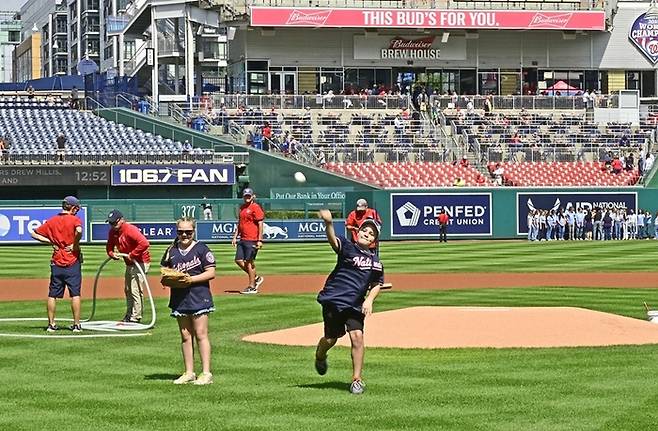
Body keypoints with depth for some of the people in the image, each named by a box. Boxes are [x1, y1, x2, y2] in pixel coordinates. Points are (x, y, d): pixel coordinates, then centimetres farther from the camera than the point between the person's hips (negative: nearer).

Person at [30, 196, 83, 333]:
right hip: (72, 261, -4)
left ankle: (51, 324, 10)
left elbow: (34, 234, 8)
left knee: (52, 294, 8)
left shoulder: (51, 221, 7)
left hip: (56, 262, 4)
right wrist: (75, 245, -14)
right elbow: (79, 231, -30)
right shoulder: (74, 220, -7)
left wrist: (51, 241, 7)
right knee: (75, 294, 0)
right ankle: (76, 324, -1)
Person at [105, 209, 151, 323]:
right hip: (129, 264, 10)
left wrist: (132, 255, -29)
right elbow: (109, 245, 17)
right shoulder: (113, 232, 2)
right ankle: (128, 316, 31)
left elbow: (145, 243, -35)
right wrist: (111, 253, -5)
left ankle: (135, 318, -9)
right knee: (128, 291, 19)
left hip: (140, 262, -10)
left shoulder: (130, 230, -24)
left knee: (135, 291, -12)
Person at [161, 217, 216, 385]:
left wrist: (192, 279, -18)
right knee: (185, 336, 9)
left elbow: (211, 272, -8)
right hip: (179, 298, 5)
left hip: (199, 297, -5)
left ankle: (206, 373, -5)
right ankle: (189, 373, 15)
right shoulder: (171, 251, 10)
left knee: (200, 334, -6)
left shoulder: (201, 249, -5)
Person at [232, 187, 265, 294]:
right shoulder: (242, 208, 17)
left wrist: (260, 240, -19)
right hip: (242, 239, 9)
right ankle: (256, 278, 21)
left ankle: (252, 287, 1)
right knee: (238, 260, 7)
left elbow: (260, 224, -14)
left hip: (252, 240, -9)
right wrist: (235, 237, 19)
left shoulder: (256, 207, -9)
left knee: (249, 262, -6)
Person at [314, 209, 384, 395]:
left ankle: (357, 379, -5)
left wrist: (369, 300, -3)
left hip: (355, 304, 3)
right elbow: (333, 239, -26)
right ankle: (320, 357, 42)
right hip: (333, 300, -3)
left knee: (357, 336, -14)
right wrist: (328, 223, -48)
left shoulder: (375, 262, 8)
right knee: (330, 338, 6)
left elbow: (377, 284, 18)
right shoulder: (347, 248, -6)